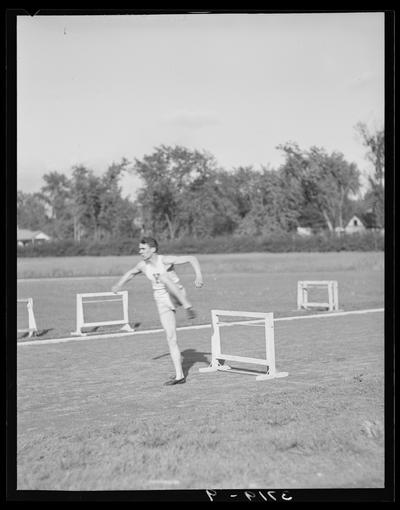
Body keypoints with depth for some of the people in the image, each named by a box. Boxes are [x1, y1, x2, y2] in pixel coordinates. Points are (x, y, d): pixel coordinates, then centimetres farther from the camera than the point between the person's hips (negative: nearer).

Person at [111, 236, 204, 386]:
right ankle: (179, 375, 3)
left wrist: (198, 275, -35)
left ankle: (188, 306, -27)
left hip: (177, 296, -4)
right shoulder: (142, 265, -1)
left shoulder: (166, 260, -17)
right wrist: (119, 284, 12)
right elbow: (131, 272, 23)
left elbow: (192, 258, -22)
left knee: (164, 277, -32)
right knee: (171, 337, -2)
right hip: (162, 302, 4)